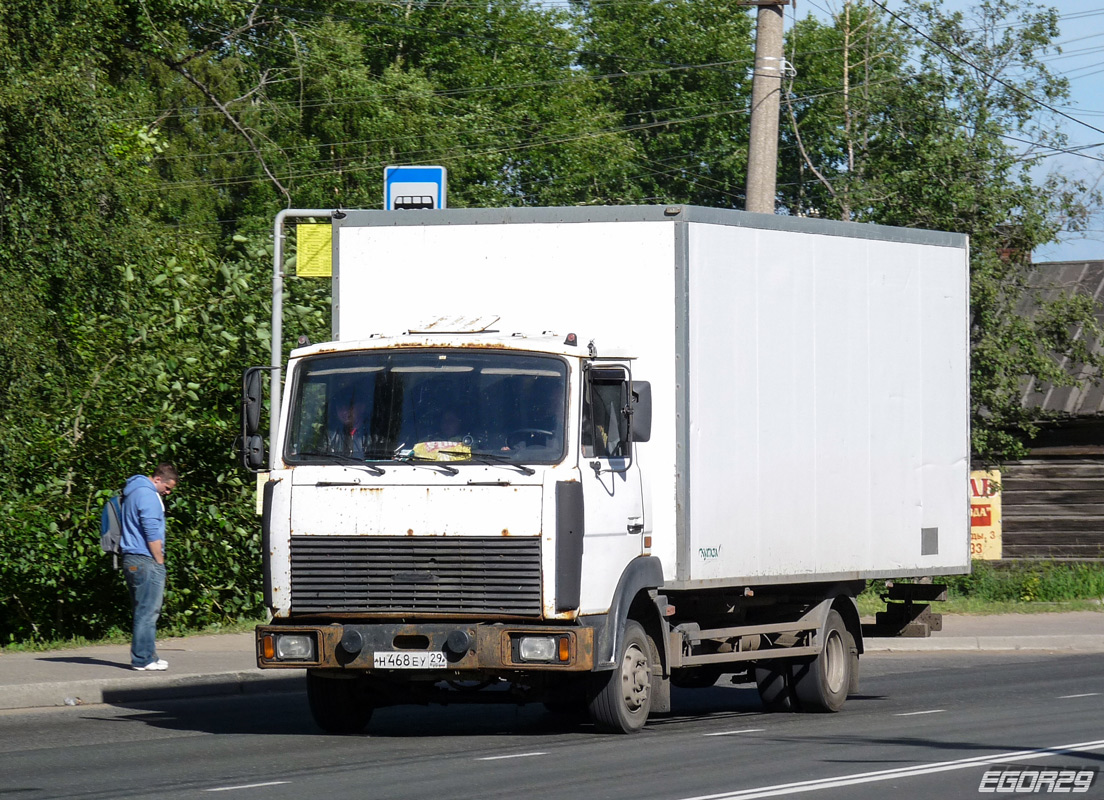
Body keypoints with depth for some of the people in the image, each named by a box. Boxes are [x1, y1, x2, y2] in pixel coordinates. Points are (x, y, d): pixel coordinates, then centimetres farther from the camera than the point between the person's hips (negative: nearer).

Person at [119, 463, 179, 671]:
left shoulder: (134, 492, 21)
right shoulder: (147, 494, -11)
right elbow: (152, 532, -16)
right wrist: (160, 562, -10)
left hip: (131, 560, 10)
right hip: (146, 560, -10)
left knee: (143, 612, 13)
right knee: (148, 612, -8)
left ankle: (143, 656, 16)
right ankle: (144, 659, -8)